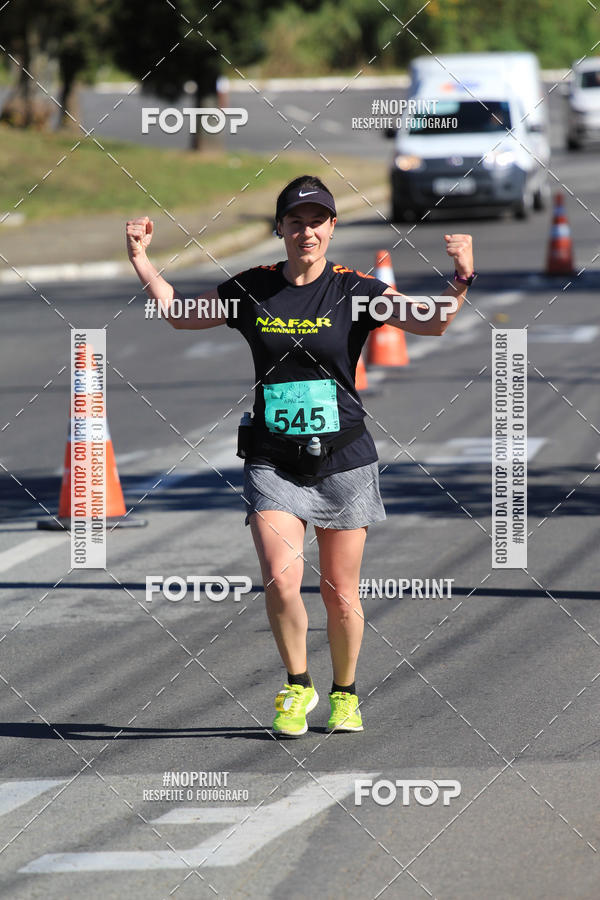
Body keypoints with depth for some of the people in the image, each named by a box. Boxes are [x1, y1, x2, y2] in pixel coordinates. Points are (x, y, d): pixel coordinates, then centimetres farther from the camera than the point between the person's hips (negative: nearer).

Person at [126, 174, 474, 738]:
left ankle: (344, 693, 28)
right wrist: (141, 261, 8)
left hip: (343, 460, -1)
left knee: (340, 595, 5)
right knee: (281, 584, -16)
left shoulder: (355, 291, -3)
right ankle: (297, 686, 7)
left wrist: (461, 280, -28)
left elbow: (431, 323, -11)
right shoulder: (251, 290, 4)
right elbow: (179, 313, 18)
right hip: (273, 461, 1)